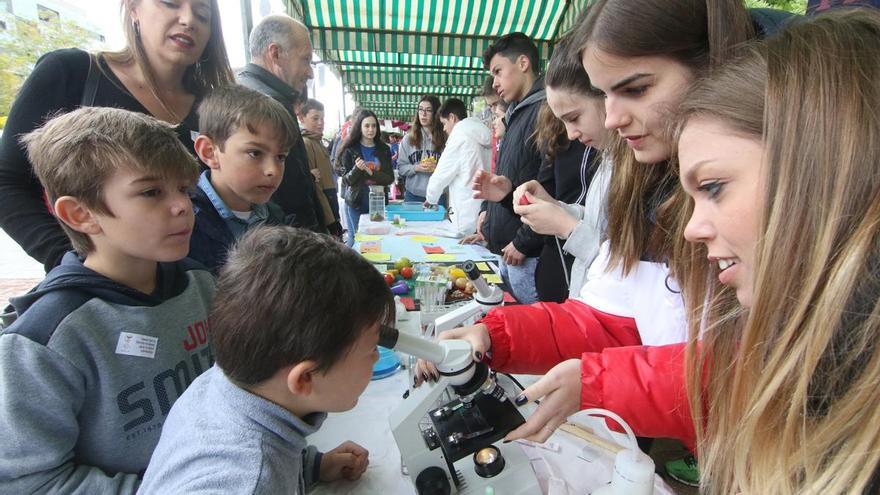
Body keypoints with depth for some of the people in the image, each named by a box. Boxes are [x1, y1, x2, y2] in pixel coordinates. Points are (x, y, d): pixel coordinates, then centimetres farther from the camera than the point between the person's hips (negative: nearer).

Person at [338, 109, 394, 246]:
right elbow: (346, 180, -4)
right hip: (356, 203, -2)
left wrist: (371, 173, -18)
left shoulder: (384, 149, 5)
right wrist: (357, 169, -23)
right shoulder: (350, 150, -2)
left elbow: (389, 178, -1)